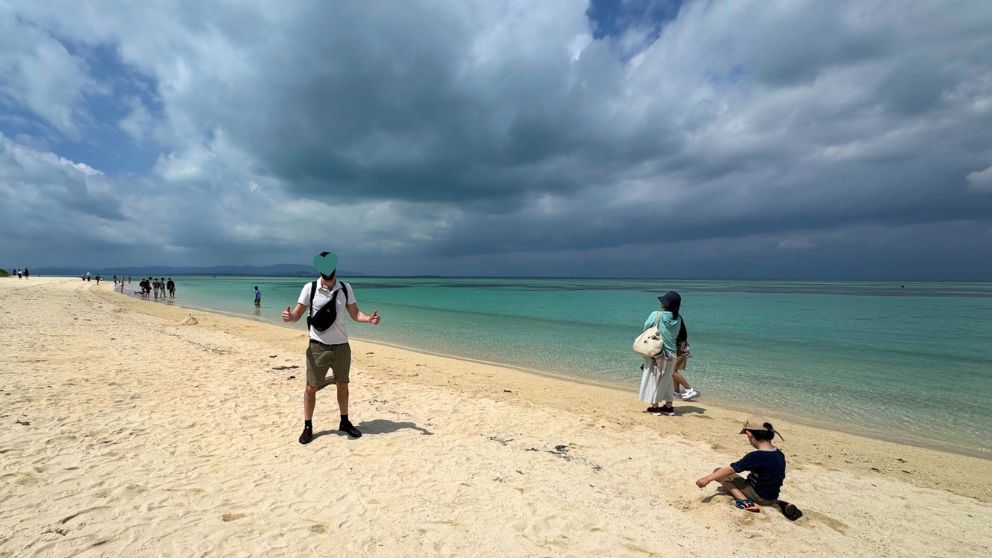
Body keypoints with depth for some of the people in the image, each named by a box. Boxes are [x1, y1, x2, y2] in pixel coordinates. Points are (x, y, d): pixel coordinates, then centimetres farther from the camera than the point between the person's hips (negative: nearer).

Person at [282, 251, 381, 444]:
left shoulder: (345, 288, 0)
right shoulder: (310, 288, -7)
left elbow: (355, 313, 2)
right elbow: (298, 313, -7)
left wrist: (369, 318, -18)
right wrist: (289, 316, -30)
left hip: (341, 346, 2)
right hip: (318, 347, -2)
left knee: (343, 385, 14)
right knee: (311, 387, 4)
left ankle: (344, 422, 31)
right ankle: (308, 427, 21)